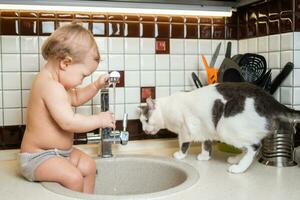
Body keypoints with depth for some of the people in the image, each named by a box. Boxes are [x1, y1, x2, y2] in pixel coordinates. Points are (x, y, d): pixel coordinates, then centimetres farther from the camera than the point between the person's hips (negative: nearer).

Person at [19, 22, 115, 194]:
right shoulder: (51, 87, -27)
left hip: (59, 151, 10)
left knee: (89, 165, 9)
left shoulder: (55, 82, 7)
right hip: (38, 156, -10)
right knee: (74, 177, -25)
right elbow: (68, 122, -33)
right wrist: (99, 120, -21)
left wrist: (96, 86, 12)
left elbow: (75, 98, 24)